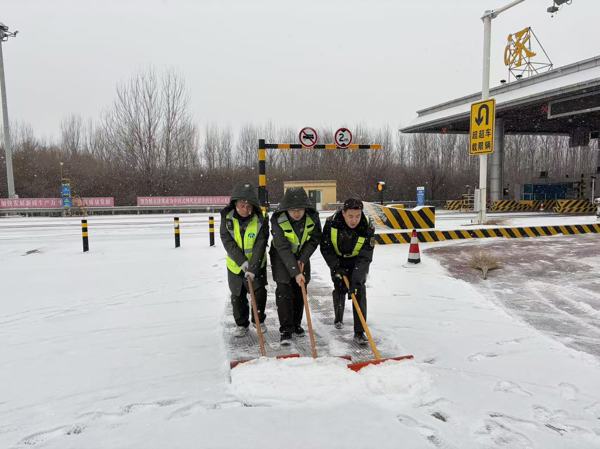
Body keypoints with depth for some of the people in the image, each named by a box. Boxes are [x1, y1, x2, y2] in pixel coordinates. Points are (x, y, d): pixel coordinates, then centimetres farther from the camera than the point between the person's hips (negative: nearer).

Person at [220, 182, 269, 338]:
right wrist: (242, 261, -26)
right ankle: (242, 324, 28)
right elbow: (228, 243, -18)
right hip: (235, 264, 2)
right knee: (237, 296, 9)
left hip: (257, 265, -1)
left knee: (260, 293, 2)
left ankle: (258, 320, 27)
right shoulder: (227, 218, -14)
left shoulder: (260, 221, -20)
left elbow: (260, 247, -24)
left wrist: (253, 268, -32)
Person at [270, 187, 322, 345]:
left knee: (300, 291, 8)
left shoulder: (313, 217, -20)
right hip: (281, 257, -3)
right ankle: (286, 329, -1)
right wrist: (295, 272, -36)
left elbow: (315, 239, -8)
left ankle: (296, 324, 25)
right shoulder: (278, 221, -30)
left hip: (302, 257, 4)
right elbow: (283, 249, -32)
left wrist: (303, 259, -17)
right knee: (284, 292, -10)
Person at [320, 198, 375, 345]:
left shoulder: (368, 228, -29)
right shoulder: (332, 222, -28)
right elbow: (325, 248, -16)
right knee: (340, 288, 2)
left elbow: (365, 258, -30)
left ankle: (359, 332, -7)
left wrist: (356, 280, -37)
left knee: (359, 292, -12)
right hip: (337, 260, 1)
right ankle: (338, 318, 34)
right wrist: (336, 267, -22)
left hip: (357, 261, -1)